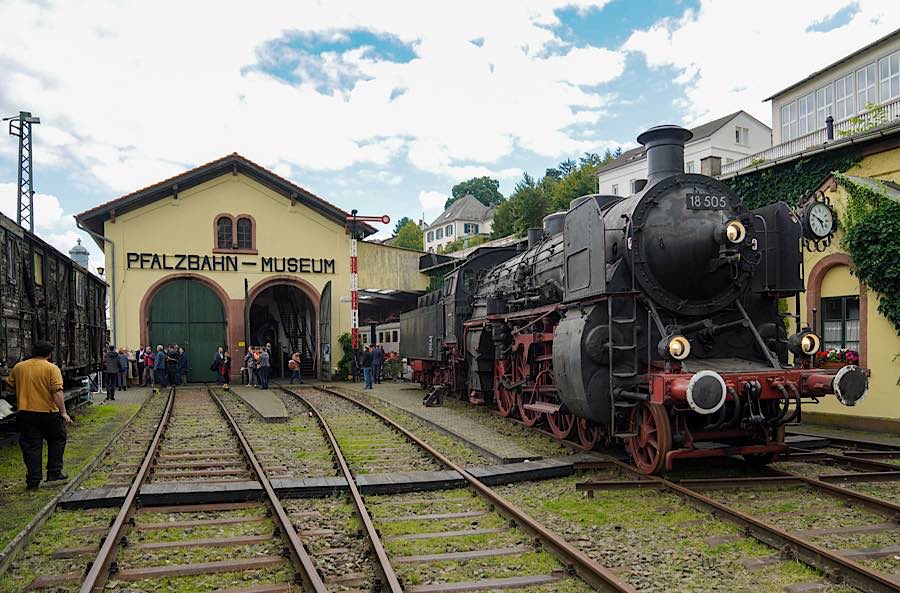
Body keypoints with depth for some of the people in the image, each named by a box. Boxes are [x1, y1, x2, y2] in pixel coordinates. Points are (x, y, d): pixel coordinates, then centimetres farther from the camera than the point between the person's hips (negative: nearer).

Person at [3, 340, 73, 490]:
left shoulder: (18, 367, 4)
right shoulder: (51, 368, -9)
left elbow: (10, 385, 18)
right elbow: (57, 392, -16)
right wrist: (63, 413, -15)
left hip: (25, 413, 3)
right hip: (48, 412, -3)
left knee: (31, 446, 8)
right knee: (57, 439, 17)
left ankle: (33, 481, 7)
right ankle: (54, 472, 14)